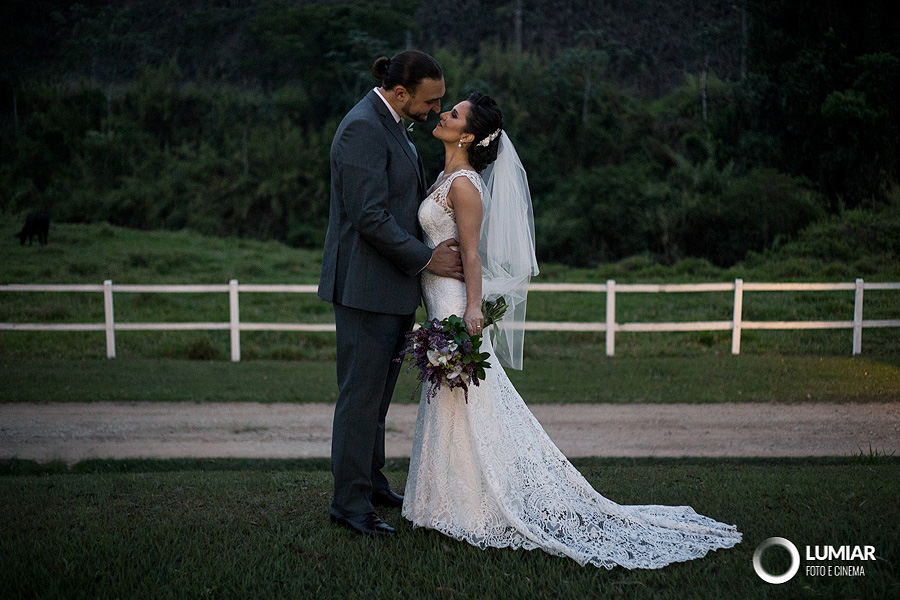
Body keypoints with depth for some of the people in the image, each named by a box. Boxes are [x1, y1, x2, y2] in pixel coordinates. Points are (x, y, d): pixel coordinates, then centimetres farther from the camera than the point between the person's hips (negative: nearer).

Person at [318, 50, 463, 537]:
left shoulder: (390, 126, 14)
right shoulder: (362, 128, -18)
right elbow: (369, 217, -23)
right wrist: (425, 259, -16)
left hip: (392, 286, 10)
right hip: (366, 286, -10)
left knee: (378, 391, 17)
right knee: (361, 395, -3)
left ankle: (370, 480, 30)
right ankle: (350, 502, 6)